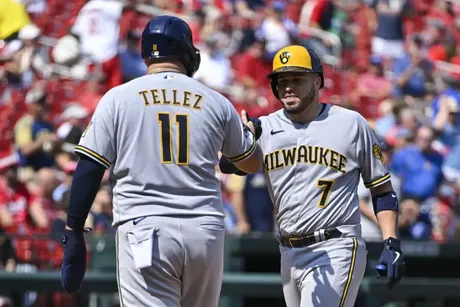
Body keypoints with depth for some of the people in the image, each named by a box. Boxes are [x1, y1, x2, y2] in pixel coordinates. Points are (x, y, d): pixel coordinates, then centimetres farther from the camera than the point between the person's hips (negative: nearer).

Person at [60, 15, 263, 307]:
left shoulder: (117, 98, 3)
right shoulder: (217, 103, 10)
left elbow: (89, 170, -2)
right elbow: (253, 162, 25)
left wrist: (74, 234, 2)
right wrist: (248, 131, 47)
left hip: (144, 232, -3)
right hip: (205, 232, 3)